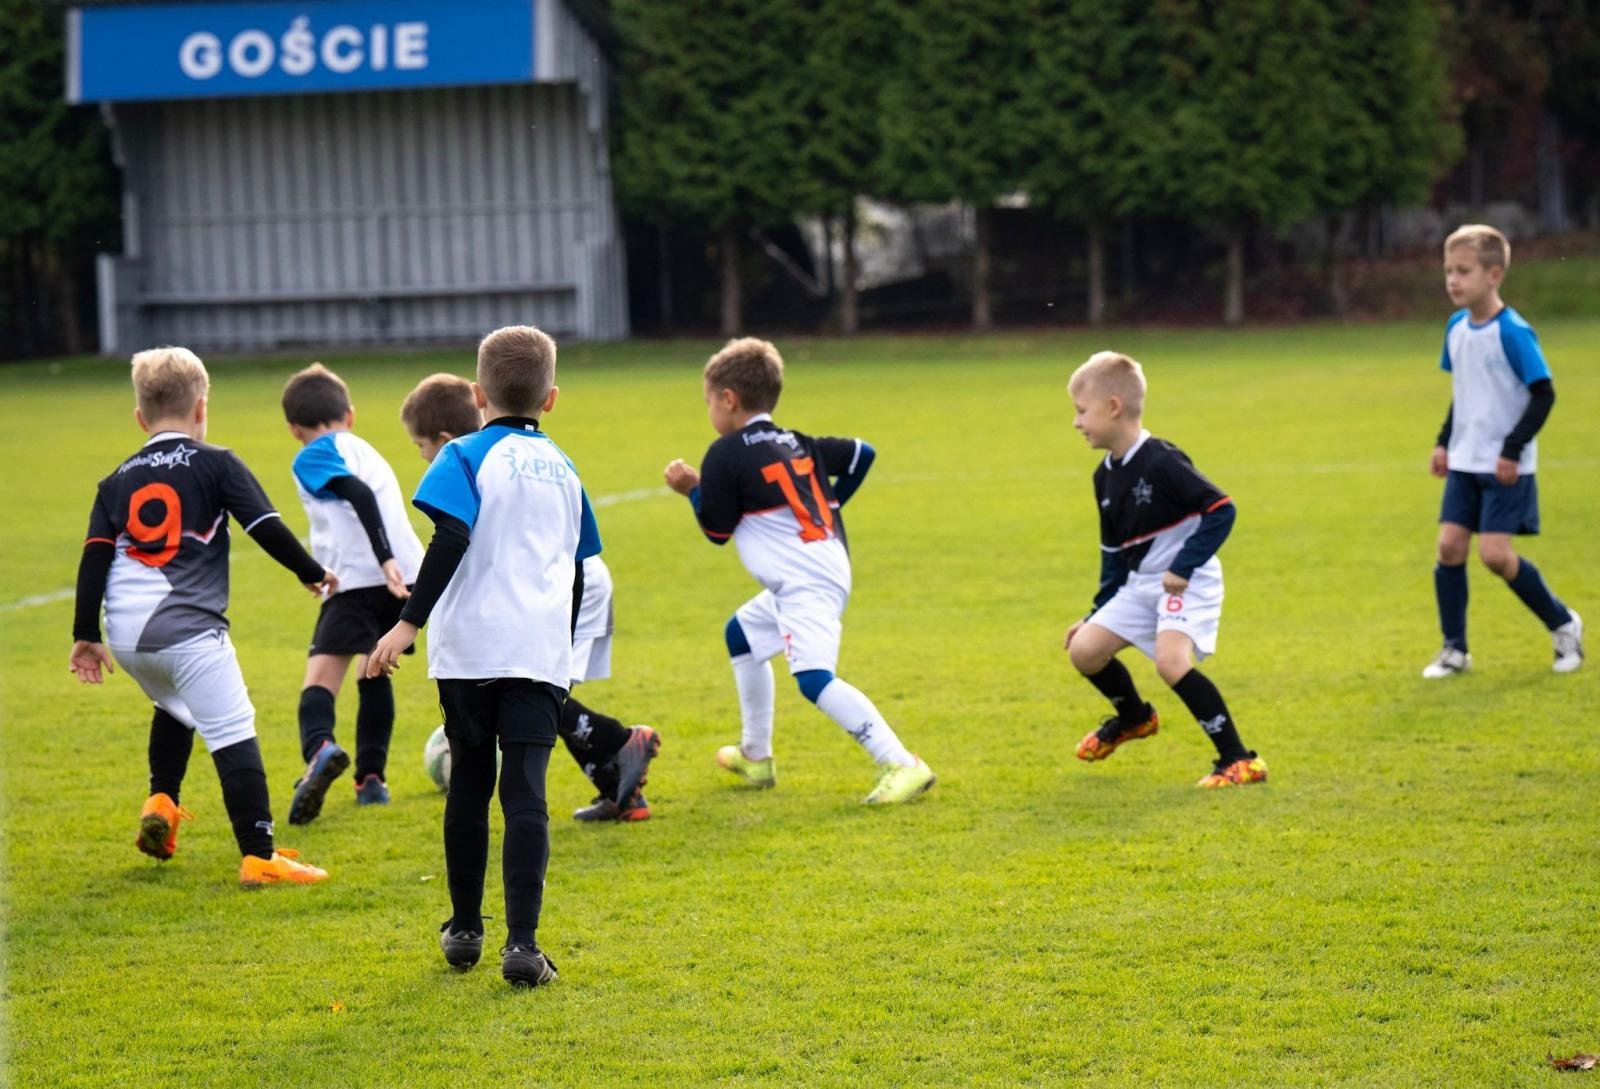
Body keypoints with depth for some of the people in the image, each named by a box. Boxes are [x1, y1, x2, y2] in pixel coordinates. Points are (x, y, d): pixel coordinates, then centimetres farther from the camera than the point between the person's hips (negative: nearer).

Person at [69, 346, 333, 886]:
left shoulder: (118, 481, 14)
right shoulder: (216, 464, 3)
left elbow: (94, 557, 8)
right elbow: (266, 527, 0)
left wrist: (85, 635, 10)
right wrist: (313, 574, 13)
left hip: (126, 637, 5)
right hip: (189, 630, -5)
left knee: (173, 708, 34)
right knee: (233, 735, -7)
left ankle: (161, 801, 21)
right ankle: (259, 856, -14)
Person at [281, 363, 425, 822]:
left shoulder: (313, 457, 3)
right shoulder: (365, 450, 28)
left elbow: (360, 495, -13)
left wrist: (385, 560, -22)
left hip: (360, 577, -7)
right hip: (407, 573, 7)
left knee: (321, 675, -15)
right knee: (375, 672, 25)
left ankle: (319, 749, -42)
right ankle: (371, 777, 24)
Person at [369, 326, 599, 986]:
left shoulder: (468, 456, 0)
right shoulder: (562, 469, 14)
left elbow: (451, 541, -15)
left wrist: (409, 623, -17)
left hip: (471, 649, -2)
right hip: (543, 652, 2)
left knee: (469, 786, 13)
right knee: (526, 794, -5)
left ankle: (465, 930, 24)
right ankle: (522, 943, -16)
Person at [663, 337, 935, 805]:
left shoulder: (726, 454, -8)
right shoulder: (798, 443, 14)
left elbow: (717, 530, -3)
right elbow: (861, 454, 18)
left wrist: (692, 489, 12)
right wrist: (829, 504, 22)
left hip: (802, 585, -10)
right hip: (827, 570, 10)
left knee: (815, 679, -23)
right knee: (742, 634, 29)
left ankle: (901, 765, -35)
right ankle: (755, 756, 38)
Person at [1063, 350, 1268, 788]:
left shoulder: (1161, 462, -21)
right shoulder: (1105, 476, 7)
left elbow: (1221, 510, -24)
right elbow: (1114, 553, 17)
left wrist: (1184, 567, -28)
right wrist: (1099, 613, 16)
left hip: (1187, 583, -8)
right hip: (1140, 586, 8)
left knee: (1171, 660, -28)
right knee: (1084, 649, 2)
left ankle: (1239, 760, -20)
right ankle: (1134, 717, 32)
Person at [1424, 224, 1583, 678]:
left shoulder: (1513, 332, -17)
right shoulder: (1456, 328, 6)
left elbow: (1543, 394, -15)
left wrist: (1513, 449, -18)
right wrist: (1444, 441, 13)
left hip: (1505, 467, -7)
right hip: (1464, 462, 7)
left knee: (1495, 553, -12)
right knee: (1450, 546, -1)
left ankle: (1563, 624, 9)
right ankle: (1454, 649, 9)